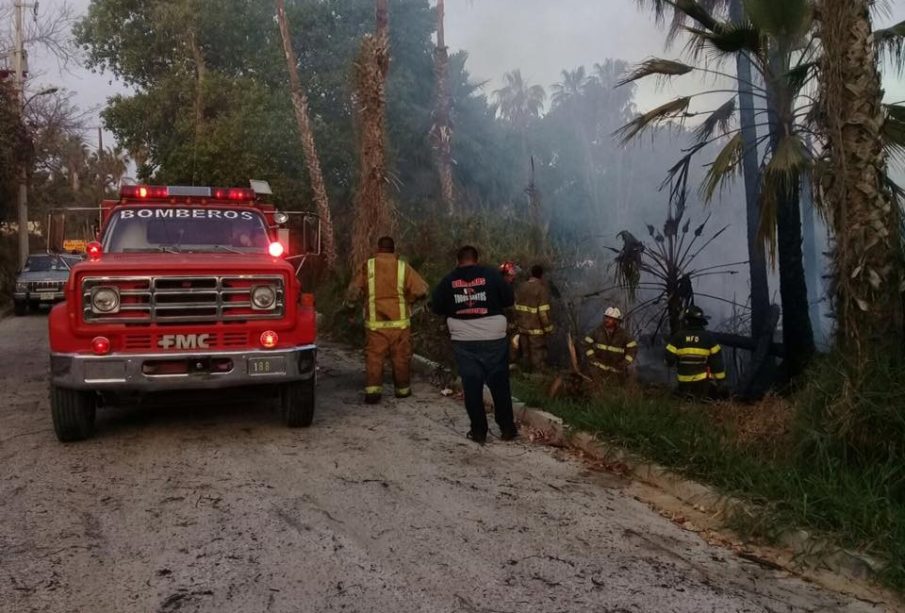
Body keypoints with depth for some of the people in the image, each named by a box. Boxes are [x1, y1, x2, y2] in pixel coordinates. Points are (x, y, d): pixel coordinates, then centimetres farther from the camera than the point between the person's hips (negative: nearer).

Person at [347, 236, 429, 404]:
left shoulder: (367, 267, -2)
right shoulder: (403, 267, -3)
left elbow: (352, 294, -2)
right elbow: (422, 290, -6)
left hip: (375, 324, 0)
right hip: (399, 323, 0)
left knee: (374, 357, 6)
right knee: (401, 357, 13)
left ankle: (372, 390, -4)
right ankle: (402, 389, 24)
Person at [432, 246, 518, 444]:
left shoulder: (448, 281, 1)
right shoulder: (492, 275, -3)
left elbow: (436, 307, 5)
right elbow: (510, 300, 1)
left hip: (464, 342, 1)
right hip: (493, 339, -1)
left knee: (472, 385, 7)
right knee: (499, 384, 9)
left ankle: (478, 431, 9)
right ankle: (507, 429, 14)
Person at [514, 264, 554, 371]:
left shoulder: (521, 287, 5)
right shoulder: (541, 288, -16)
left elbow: (517, 308, 11)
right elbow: (543, 312, -17)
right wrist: (548, 328, -9)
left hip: (523, 327, 7)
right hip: (536, 328, -7)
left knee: (527, 354, 15)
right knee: (538, 355, 1)